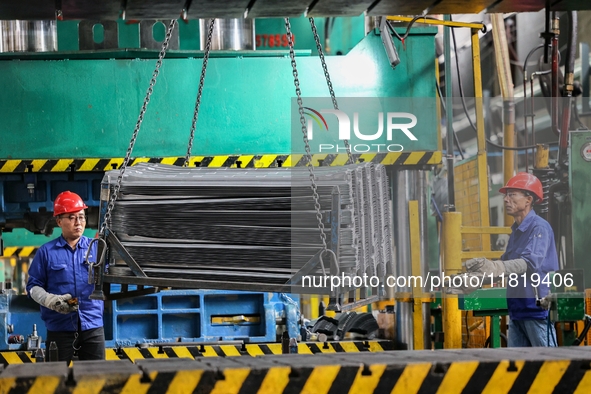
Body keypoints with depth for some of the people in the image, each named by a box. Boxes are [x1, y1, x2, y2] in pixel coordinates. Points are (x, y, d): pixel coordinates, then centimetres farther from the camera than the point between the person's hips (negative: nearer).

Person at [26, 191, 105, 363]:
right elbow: (34, 286, 4)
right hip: (59, 328, -1)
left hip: (92, 327, 1)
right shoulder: (46, 252, 3)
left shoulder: (97, 248, 6)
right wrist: (51, 300, -14)